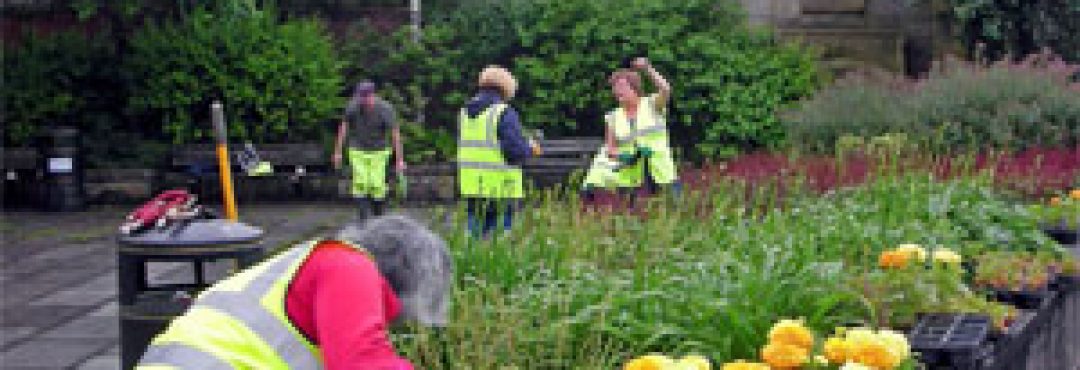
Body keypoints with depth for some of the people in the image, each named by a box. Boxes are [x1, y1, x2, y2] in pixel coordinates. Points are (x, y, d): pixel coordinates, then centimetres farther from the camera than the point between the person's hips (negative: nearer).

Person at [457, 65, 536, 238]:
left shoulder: (465, 112, 11)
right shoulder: (504, 113, -12)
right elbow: (516, 150, -18)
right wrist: (530, 148, 4)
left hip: (471, 186, 6)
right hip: (500, 187, -6)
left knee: (475, 233, 11)